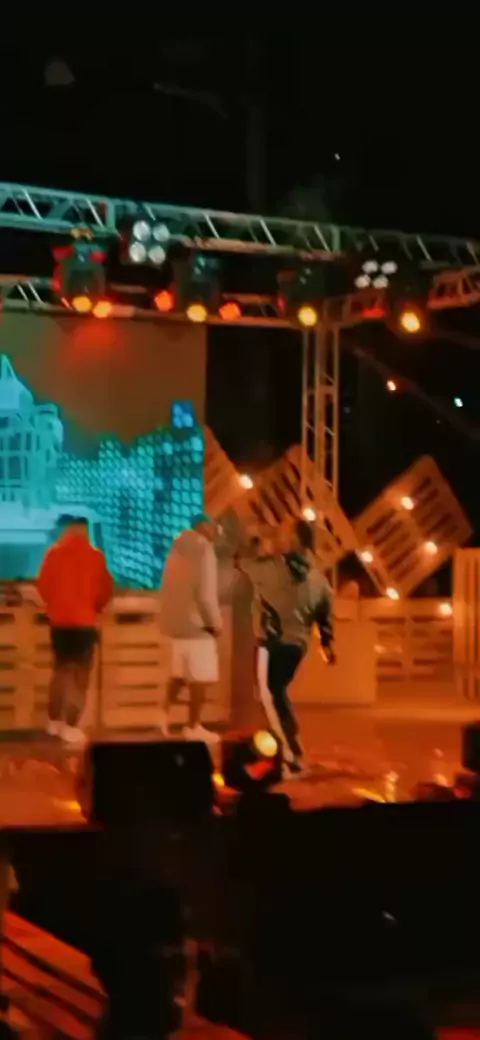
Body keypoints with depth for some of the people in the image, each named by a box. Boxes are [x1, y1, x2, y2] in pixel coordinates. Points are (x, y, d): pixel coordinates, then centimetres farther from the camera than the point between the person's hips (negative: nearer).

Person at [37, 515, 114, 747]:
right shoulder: (94, 555, -6)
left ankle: (54, 721, 24)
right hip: (84, 620, -3)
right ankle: (71, 727, -3)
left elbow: (43, 585, 2)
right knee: (81, 674, 2)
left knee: (61, 669, 20)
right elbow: (106, 588, -4)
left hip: (59, 619, 3)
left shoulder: (54, 553, -2)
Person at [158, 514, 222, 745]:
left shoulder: (179, 549, 12)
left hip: (177, 621, 9)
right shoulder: (203, 551, -14)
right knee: (200, 678, -1)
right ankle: (193, 726, 3)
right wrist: (215, 622, -12)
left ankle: (166, 713, 11)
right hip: (196, 623, -9)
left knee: (180, 672, 20)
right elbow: (204, 593, -22)